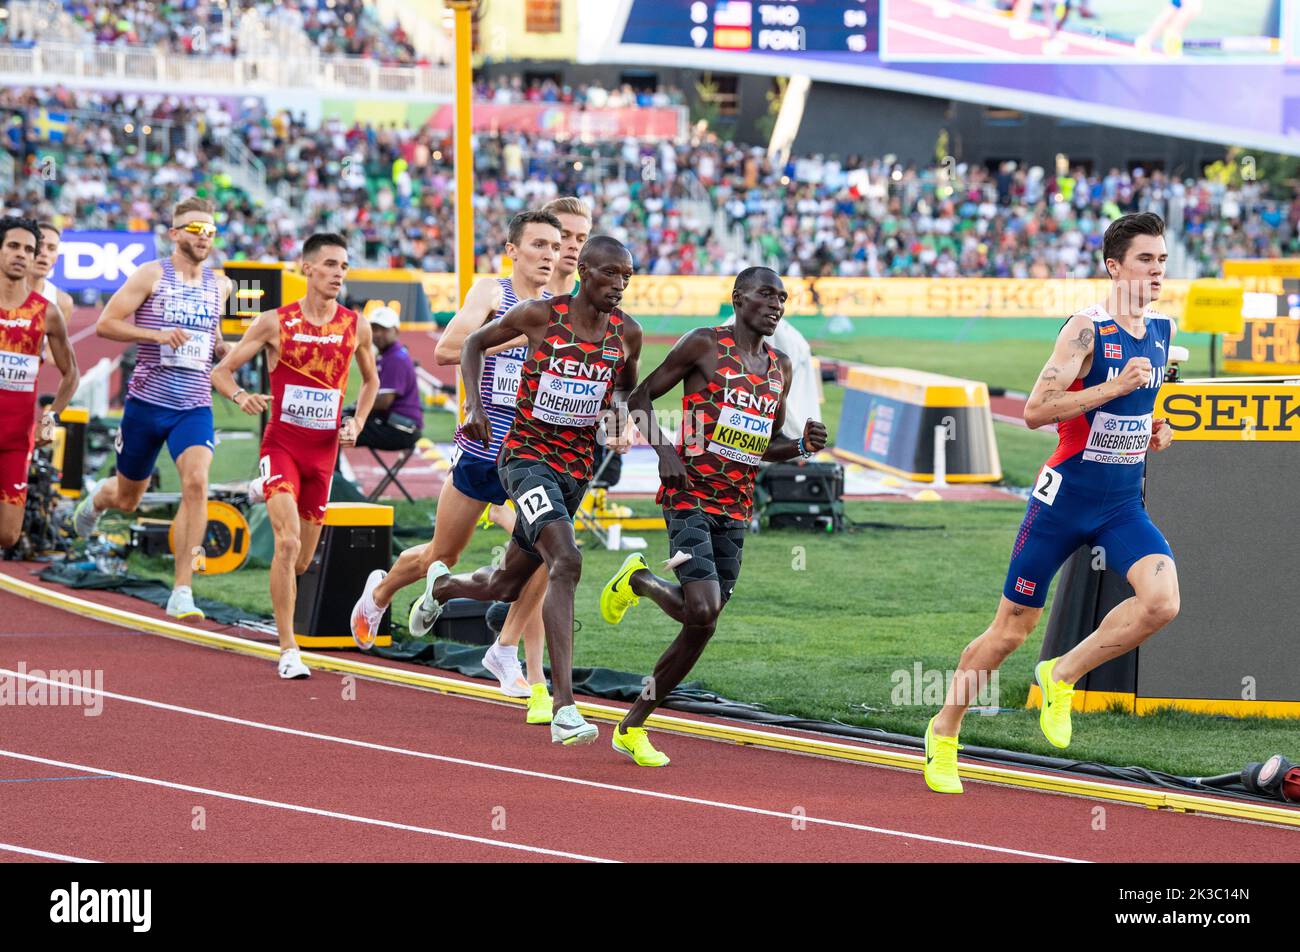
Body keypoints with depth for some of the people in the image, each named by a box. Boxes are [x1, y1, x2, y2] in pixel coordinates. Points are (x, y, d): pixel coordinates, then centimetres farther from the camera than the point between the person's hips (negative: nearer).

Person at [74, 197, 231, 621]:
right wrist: (157, 335, -21)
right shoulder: (151, 275, -5)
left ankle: (182, 591, -22)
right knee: (127, 498, 13)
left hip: (195, 407, 2)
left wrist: (225, 350, 7)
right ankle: (96, 499, 54)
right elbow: (105, 324, -9)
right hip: (147, 403, -2)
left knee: (196, 482, -23)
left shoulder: (219, 285, 9)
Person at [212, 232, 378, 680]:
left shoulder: (356, 327, 2)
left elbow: (371, 380, 21)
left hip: (324, 450, 4)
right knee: (288, 543, -23)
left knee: (301, 562, 13)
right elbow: (221, 371, -1)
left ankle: (266, 493, 49)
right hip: (281, 444, -4)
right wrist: (241, 396, -22)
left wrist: (357, 423, 4)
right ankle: (288, 650, -16)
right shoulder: (276, 322, -6)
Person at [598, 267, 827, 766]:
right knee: (702, 610, -23)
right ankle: (639, 580, 10)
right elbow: (640, 398, -1)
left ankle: (632, 726, 16)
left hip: (736, 507, 6)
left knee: (702, 628, 4)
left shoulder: (780, 368, 14)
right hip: (691, 496, -6)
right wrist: (665, 450, -17)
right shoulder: (704, 345, -5)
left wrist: (802, 445, 2)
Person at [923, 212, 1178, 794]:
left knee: (1162, 600, -21)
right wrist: (1117, 385, -26)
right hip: (1066, 496, -5)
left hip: (1124, 502, 5)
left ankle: (1061, 678, 0)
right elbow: (1036, 410, -22)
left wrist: (1156, 431, 7)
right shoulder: (1087, 329, -14)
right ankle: (943, 733, 24)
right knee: (1012, 628, 4)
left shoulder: (1162, 332, 7)